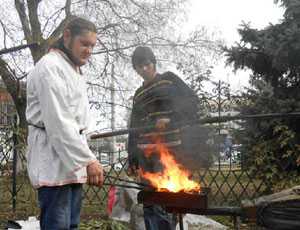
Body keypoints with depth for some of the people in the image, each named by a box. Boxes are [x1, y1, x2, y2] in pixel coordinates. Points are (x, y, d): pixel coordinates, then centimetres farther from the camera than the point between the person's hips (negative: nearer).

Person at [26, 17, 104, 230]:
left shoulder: (75, 70, 20)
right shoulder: (50, 67, -10)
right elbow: (58, 122, -19)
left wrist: (85, 160, 15)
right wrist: (89, 160, -22)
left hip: (74, 162, 9)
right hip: (55, 163, -9)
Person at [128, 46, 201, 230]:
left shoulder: (169, 79, 9)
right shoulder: (139, 94, 22)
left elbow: (192, 101, -2)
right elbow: (134, 128, 22)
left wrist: (170, 118, -17)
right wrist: (132, 159, 15)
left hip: (171, 148, -5)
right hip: (147, 152, 5)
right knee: (149, 204, 2)